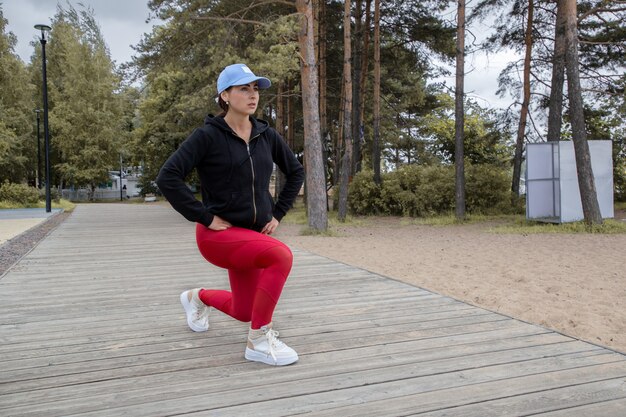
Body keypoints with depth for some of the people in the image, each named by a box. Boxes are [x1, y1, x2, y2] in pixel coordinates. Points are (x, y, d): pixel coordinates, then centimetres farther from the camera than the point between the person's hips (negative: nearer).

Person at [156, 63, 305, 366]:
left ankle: (197, 298, 48)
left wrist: (278, 213, 8)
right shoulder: (208, 135, -11)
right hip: (219, 235, -6)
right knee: (281, 255, -32)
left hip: (254, 234, 7)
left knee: (243, 312, 15)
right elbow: (167, 178, -18)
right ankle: (259, 341, -17)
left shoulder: (266, 135, 4)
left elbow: (296, 171, 17)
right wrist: (205, 217, -19)